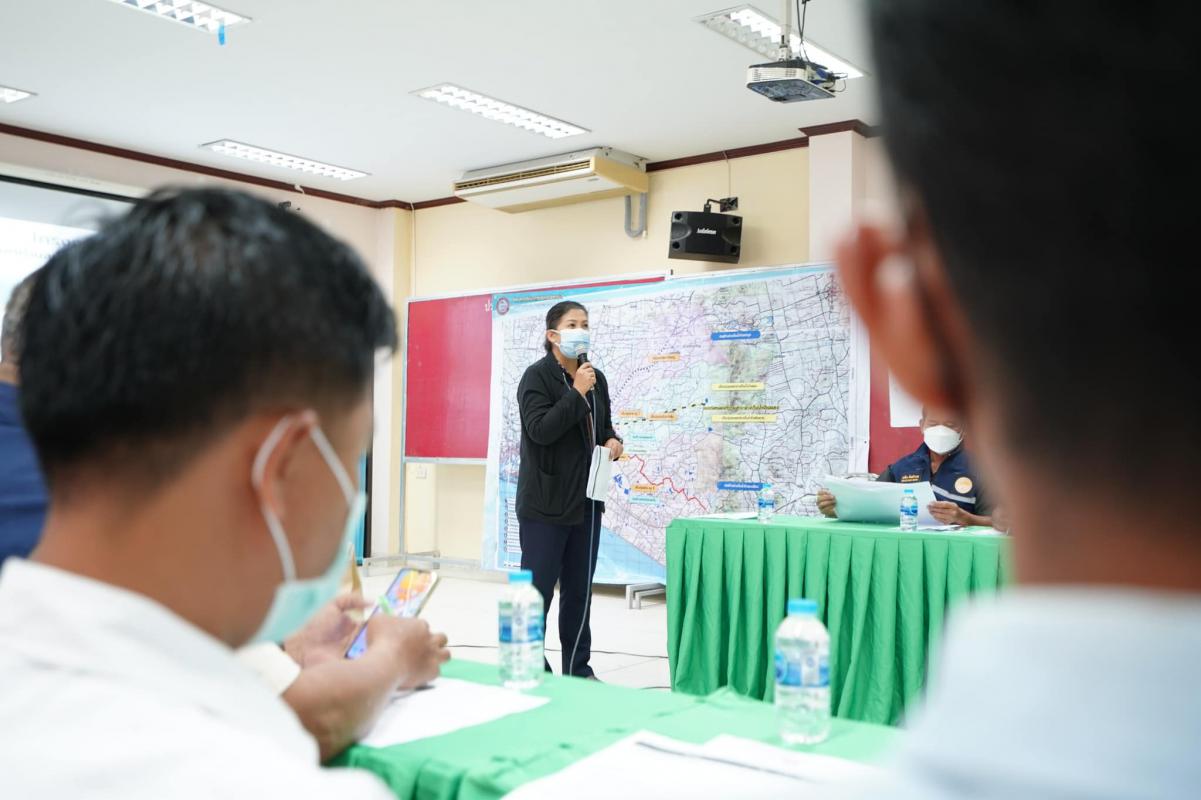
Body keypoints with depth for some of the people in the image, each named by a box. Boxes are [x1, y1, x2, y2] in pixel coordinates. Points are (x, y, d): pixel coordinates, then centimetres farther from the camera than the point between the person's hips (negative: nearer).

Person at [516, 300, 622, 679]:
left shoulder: (596, 378, 10)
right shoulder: (537, 375, -9)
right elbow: (539, 429, -21)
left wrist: (613, 441, 1)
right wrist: (576, 393, -22)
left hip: (586, 501, 7)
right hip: (544, 502, -7)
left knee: (580, 590, 13)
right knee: (537, 589, 0)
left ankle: (578, 669, 24)